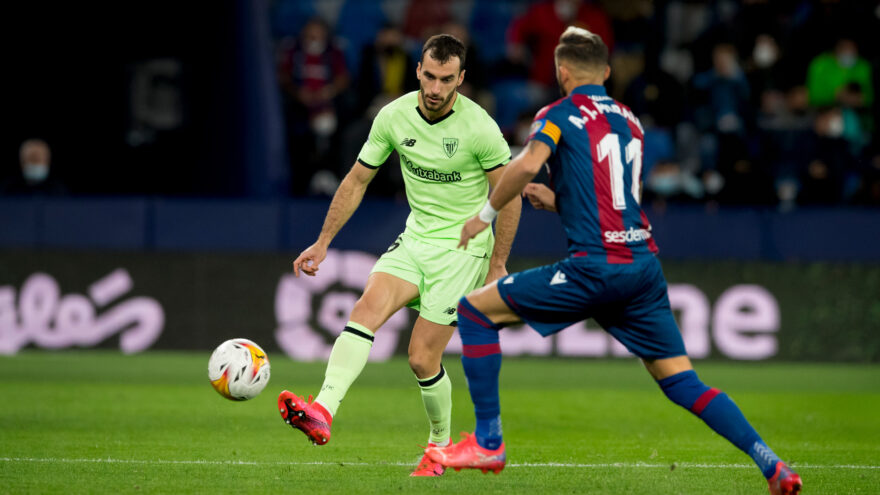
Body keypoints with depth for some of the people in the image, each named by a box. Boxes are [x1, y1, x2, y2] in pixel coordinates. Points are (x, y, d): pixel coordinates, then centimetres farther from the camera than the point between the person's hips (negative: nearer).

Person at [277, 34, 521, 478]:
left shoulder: (479, 128, -16)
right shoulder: (394, 116, -4)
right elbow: (357, 180, 8)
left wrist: (497, 265, -5)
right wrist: (322, 243, 7)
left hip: (463, 248, -4)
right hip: (415, 239, 4)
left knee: (422, 358, -8)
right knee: (368, 306, -23)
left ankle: (441, 443, 20)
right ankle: (322, 412, -38)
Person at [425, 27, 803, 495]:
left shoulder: (560, 114, 1)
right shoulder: (629, 121, 21)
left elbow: (528, 163, -19)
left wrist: (485, 214, -5)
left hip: (595, 268, -6)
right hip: (644, 263, 6)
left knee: (475, 310, 7)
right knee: (682, 382, 10)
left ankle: (487, 443, 4)